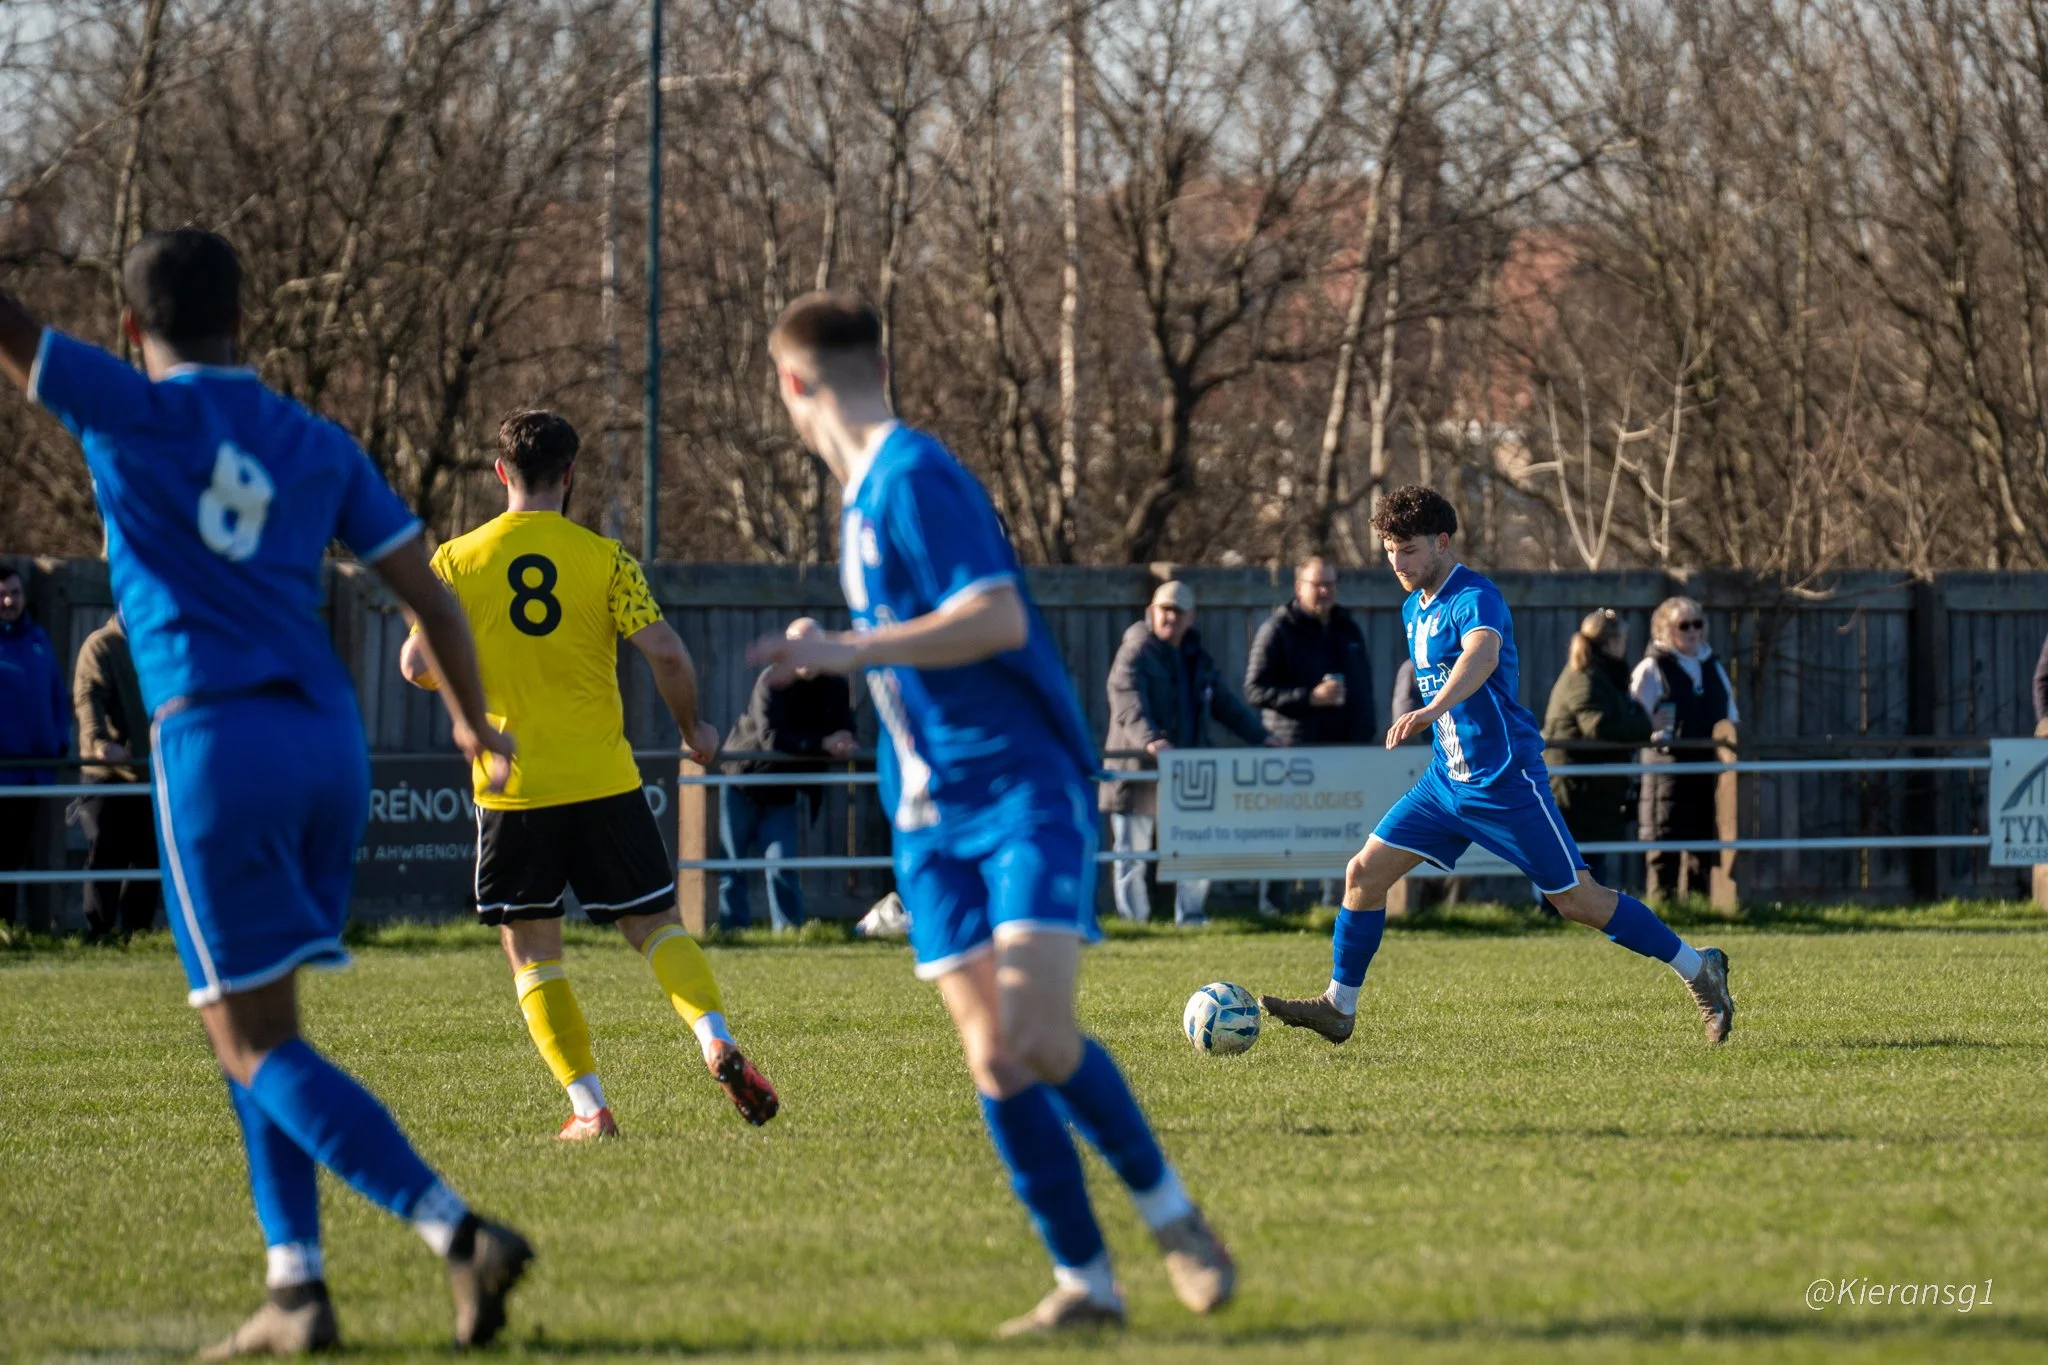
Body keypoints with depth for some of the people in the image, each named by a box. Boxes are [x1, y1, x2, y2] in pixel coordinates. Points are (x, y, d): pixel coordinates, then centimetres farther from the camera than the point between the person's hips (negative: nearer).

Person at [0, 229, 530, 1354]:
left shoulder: (132, 415, 0)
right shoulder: (316, 446, 13)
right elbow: (429, 595, 14)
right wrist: (475, 723, 30)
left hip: (215, 744, -6)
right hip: (330, 743, 6)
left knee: (255, 1045, -5)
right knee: (252, 1027, 18)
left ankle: (458, 1231, -19)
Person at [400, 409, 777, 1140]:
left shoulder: (458, 562, -2)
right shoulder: (604, 558, -3)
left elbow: (417, 665, -4)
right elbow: (667, 653, -10)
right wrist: (693, 730, 7)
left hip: (511, 787, 0)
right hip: (604, 779, 0)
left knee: (530, 951, 8)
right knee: (655, 923, 12)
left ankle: (589, 1107, -1)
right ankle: (717, 1042, -12)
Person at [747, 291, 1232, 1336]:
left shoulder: (912, 478, -13)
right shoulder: (864, 493, 15)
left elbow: (998, 618, -24)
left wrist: (851, 652, -26)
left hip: (1024, 791, -8)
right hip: (932, 816, 8)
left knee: (1041, 1041, -19)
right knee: (989, 1056, -2)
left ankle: (1170, 1213, 2)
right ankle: (1083, 1282, 2)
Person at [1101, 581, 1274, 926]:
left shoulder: (1197, 659, 18)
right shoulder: (1135, 654, -7)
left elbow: (1225, 703, 25)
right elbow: (1130, 707, -22)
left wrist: (1259, 735, 16)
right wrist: (1150, 740, -40)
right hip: (1138, 769, -6)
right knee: (1133, 852, -1)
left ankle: (1190, 916, 16)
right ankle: (1134, 919, 4)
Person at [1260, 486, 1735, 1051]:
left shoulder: (1475, 598, -18)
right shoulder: (1414, 610, 10)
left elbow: (1482, 654, -41)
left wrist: (1433, 709, -57)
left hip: (1505, 781, -8)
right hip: (1447, 778, 8)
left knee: (1578, 901, -4)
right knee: (1364, 873, -2)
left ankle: (1700, 969, 10)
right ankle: (1339, 1008, 7)